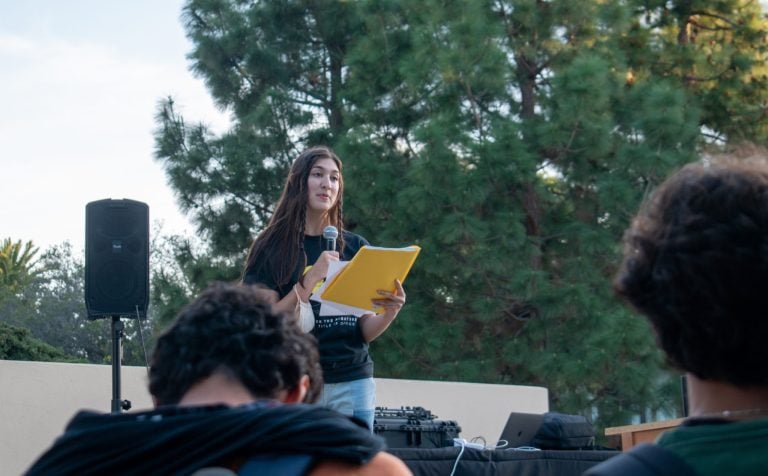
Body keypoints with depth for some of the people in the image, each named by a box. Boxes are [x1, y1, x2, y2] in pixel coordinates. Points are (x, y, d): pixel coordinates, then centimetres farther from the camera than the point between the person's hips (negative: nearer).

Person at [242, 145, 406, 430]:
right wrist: (310, 279, -18)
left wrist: (389, 313, -12)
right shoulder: (272, 247, 2)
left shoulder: (356, 248, 10)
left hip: (353, 383, 2)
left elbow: (366, 331, 9)